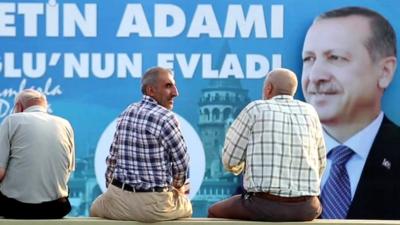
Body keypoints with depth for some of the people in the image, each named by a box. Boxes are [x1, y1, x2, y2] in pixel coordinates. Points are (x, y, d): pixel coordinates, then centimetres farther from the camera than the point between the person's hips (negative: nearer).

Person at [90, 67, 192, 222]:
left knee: (96, 208, 37)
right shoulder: (166, 118, -13)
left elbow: (112, 158, 10)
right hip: (154, 203, -4)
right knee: (186, 206, 29)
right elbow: (181, 163, -6)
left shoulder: (127, 113, 7)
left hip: (118, 199, 5)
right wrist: (177, 186, 16)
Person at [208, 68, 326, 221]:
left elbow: (230, 159, 4)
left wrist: (239, 167, 28)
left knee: (216, 213, 25)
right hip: (305, 208, 4)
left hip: (264, 205, -4)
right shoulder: (309, 112, 12)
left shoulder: (255, 109, 0)